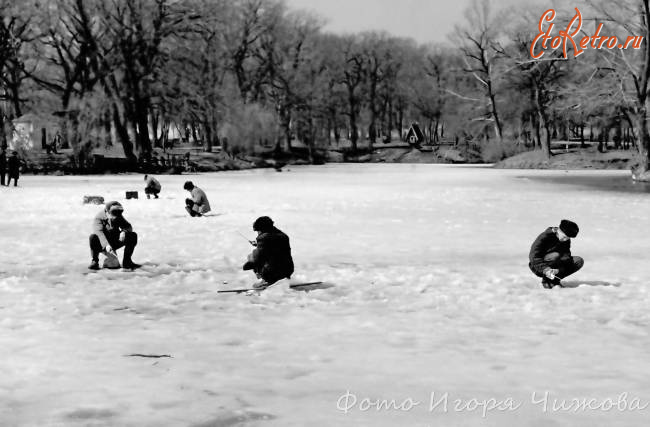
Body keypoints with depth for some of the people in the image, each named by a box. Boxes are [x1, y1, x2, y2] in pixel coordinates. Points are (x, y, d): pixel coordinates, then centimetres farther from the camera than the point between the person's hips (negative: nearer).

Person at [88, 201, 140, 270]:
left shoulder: (119, 217, -1)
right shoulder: (98, 218, -17)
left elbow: (129, 227, -2)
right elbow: (99, 232, -33)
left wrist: (124, 232, -28)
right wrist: (106, 245, -49)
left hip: (115, 242, 4)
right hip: (102, 245, -4)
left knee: (133, 235, -15)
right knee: (93, 237, -37)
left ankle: (126, 261, -6)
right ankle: (95, 261, -17)